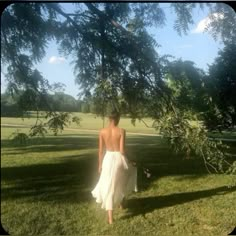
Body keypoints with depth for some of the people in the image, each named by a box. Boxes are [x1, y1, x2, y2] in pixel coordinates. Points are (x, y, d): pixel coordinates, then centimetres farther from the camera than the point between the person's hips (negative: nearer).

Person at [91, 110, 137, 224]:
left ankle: (110, 217, 9)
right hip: (119, 158, -2)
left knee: (108, 187, 8)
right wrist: (128, 161, 2)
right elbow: (122, 150, -13)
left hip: (108, 158, 2)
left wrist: (100, 164, 12)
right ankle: (120, 201, 40)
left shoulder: (102, 131, -2)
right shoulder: (121, 131, -11)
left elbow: (100, 150, 2)